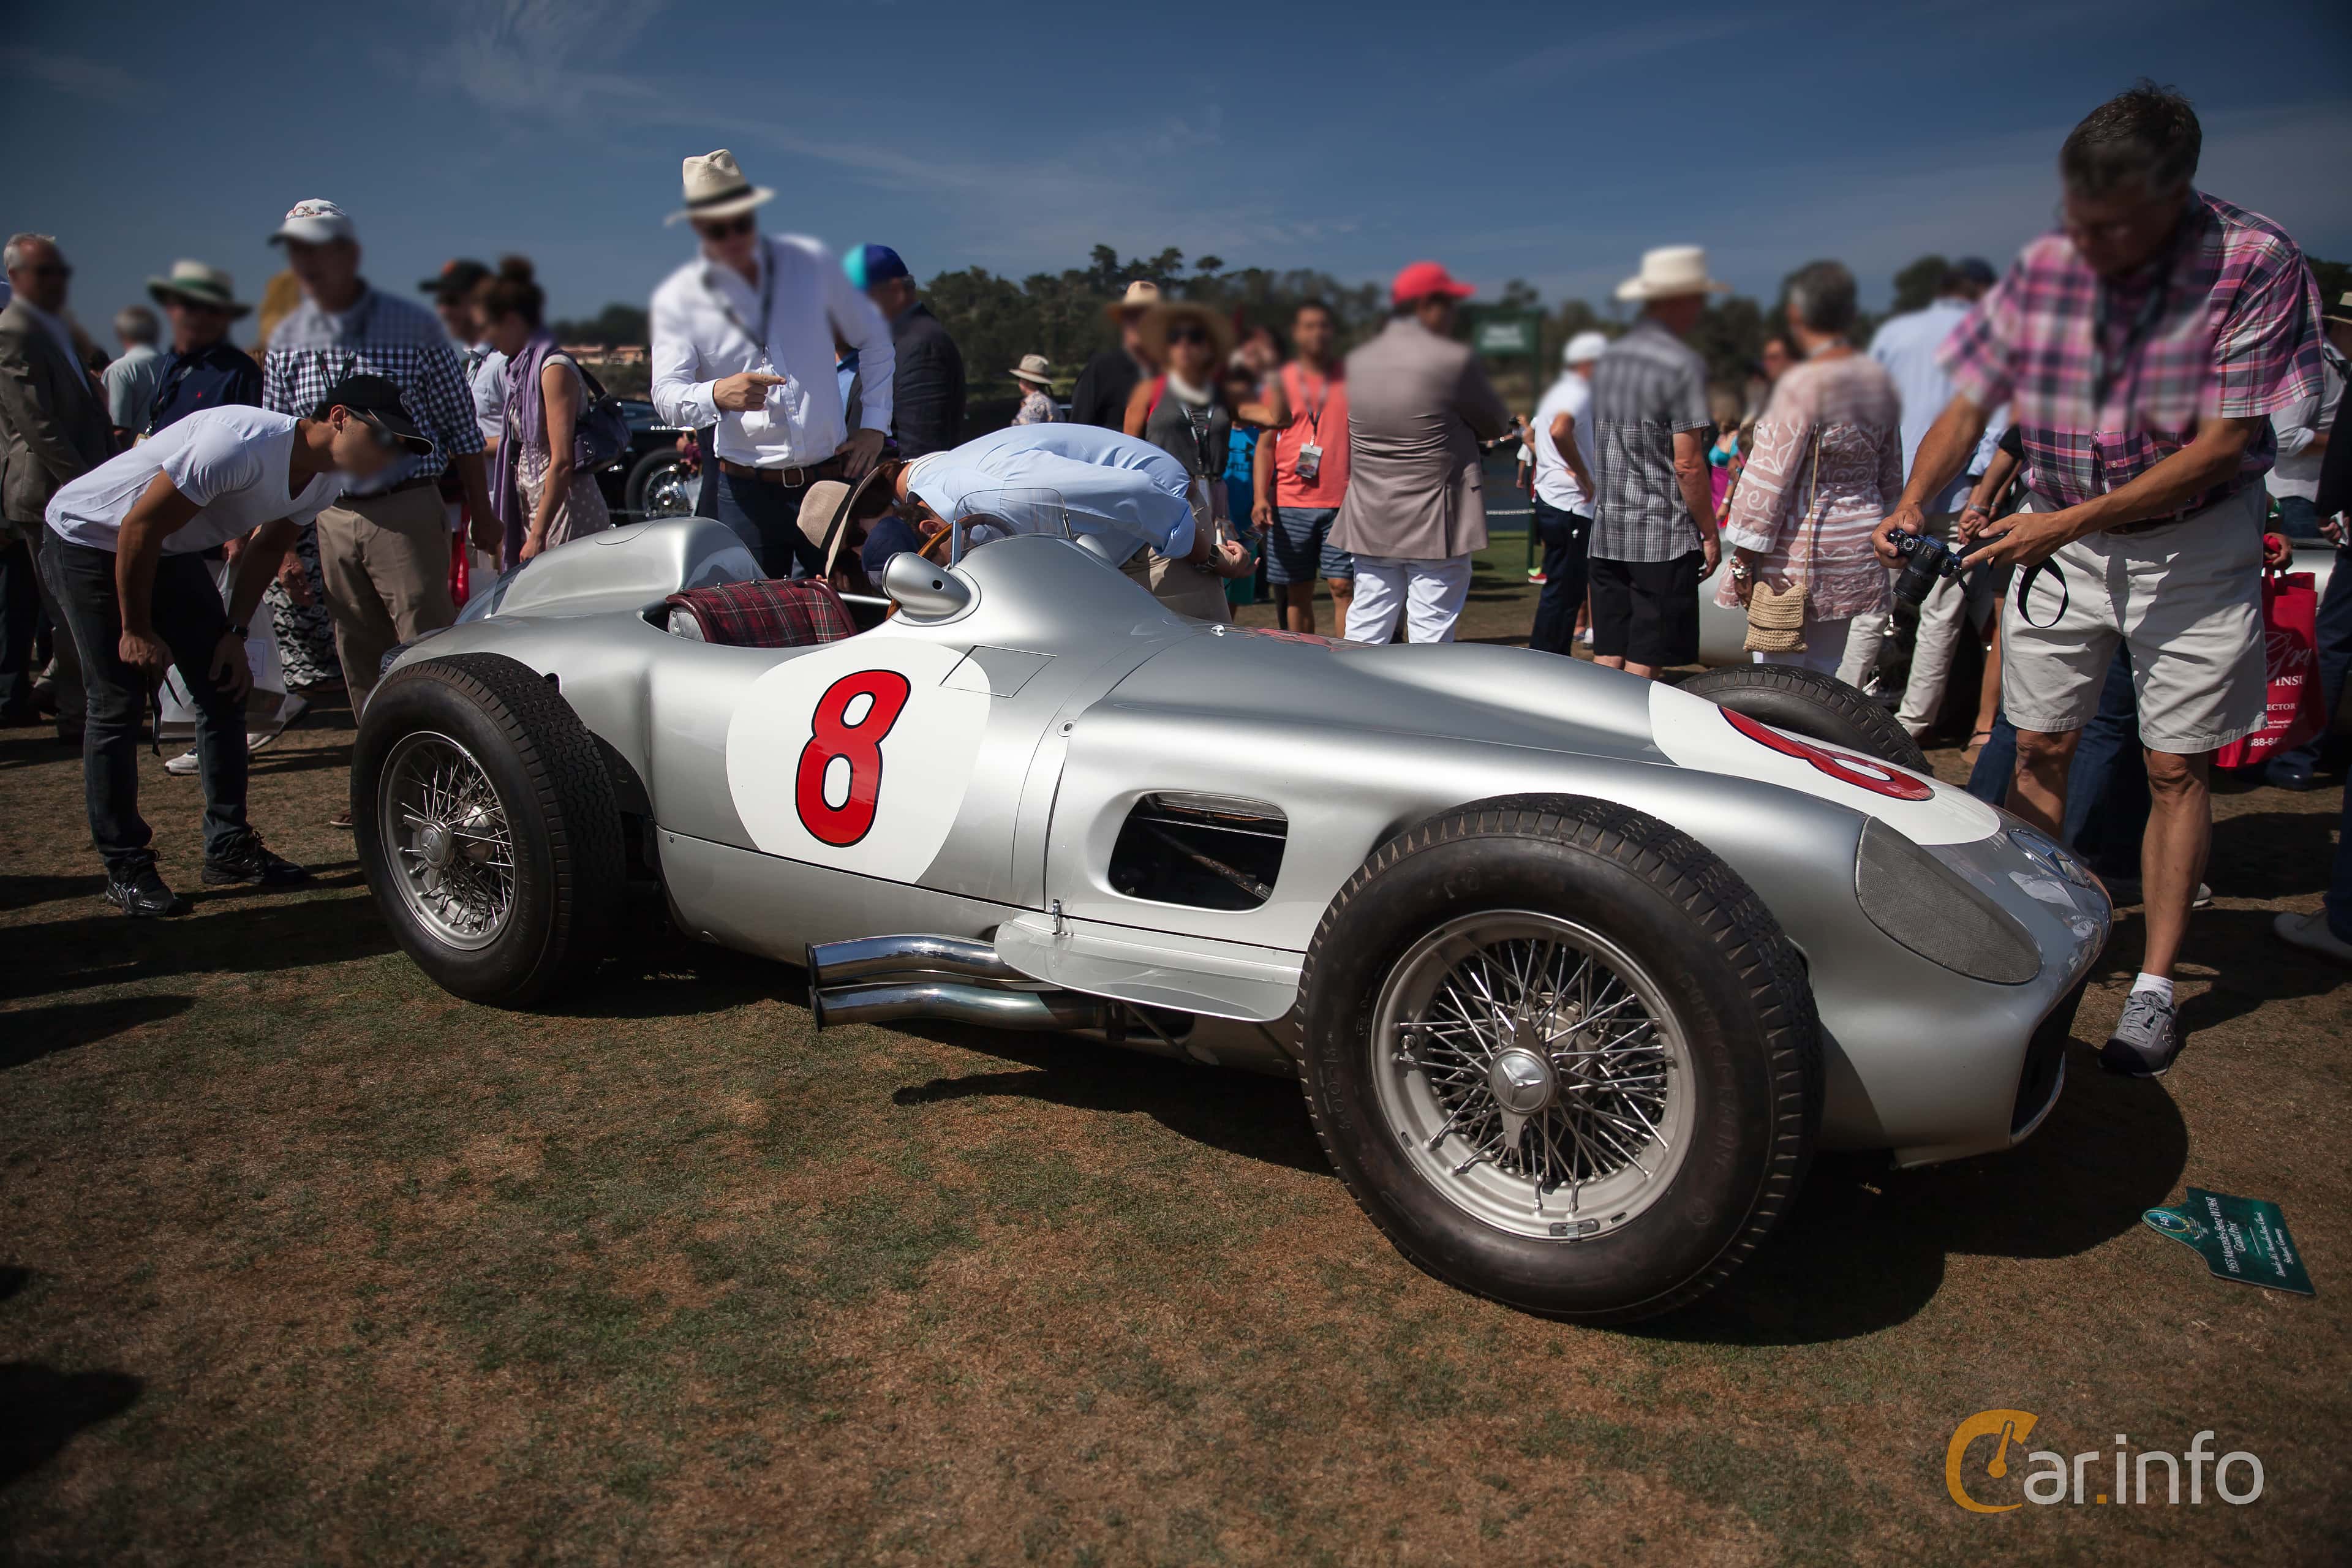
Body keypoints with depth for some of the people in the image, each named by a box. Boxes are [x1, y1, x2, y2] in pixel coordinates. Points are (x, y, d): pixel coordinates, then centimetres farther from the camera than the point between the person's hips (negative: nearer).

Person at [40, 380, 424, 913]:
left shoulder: (328, 478, -7)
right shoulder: (244, 444, -34)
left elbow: (268, 547, 7)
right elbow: (139, 528, -28)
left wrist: (234, 632, 0)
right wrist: (136, 630, -19)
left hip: (171, 551, 8)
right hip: (91, 540, -8)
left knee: (224, 690, 3)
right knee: (118, 705, -8)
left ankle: (230, 848, 11)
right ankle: (125, 870, 1)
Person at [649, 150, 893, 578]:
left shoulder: (811, 262, 7)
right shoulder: (677, 298, 3)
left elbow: (873, 339, 17)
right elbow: (666, 394, -8)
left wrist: (875, 424, 8)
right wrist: (717, 394, -30)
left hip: (830, 479, 1)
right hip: (746, 492, -1)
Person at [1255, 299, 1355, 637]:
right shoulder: (1281, 383, 10)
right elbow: (1266, 443, 8)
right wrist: (1260, 498, -5)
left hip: (1343, 504, -1)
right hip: (1289, 504, 1)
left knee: (1343, 586, -7)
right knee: (1297, 592, 6)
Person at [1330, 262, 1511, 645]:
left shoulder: (1358, 361, 8)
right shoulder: (1453, 360, -12)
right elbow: (1497, 425, -1)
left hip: (1370, 523, 6)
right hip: (1436, 527, -6)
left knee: (1363, 632, 11)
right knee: (1431, 639, 1)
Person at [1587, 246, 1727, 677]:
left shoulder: (1606, 361, 13)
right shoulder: (1683, 365, -10)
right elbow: (1687, 464, -13)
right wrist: (1709, 534, -6)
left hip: (1606, 531, 7)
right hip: (1663, 536, -7)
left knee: (1607, 661, 9)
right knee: (1643, 667, -3)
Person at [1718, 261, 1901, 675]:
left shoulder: (1803, 384, -15)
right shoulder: (1880, 381, 8)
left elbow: (1771, 477, -17)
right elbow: (1891, 479, 16)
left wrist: (1744, 556, -13)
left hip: (1798, 555, -7)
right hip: (1857, 550, 8)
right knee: (1824, 675, 15)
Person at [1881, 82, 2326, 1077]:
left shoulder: (2257, 265, -18)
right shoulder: (2045, 265, -7)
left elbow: (2221, 444, -20)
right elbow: (1969, 405, -2)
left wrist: (2069, 520, -26)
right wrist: (1911, 507, -19)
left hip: (2191, 541, -3)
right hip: (2057, 538, 3)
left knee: (2177, 770, 1)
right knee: (2039, 750, 7)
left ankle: (2154, 986, 10)